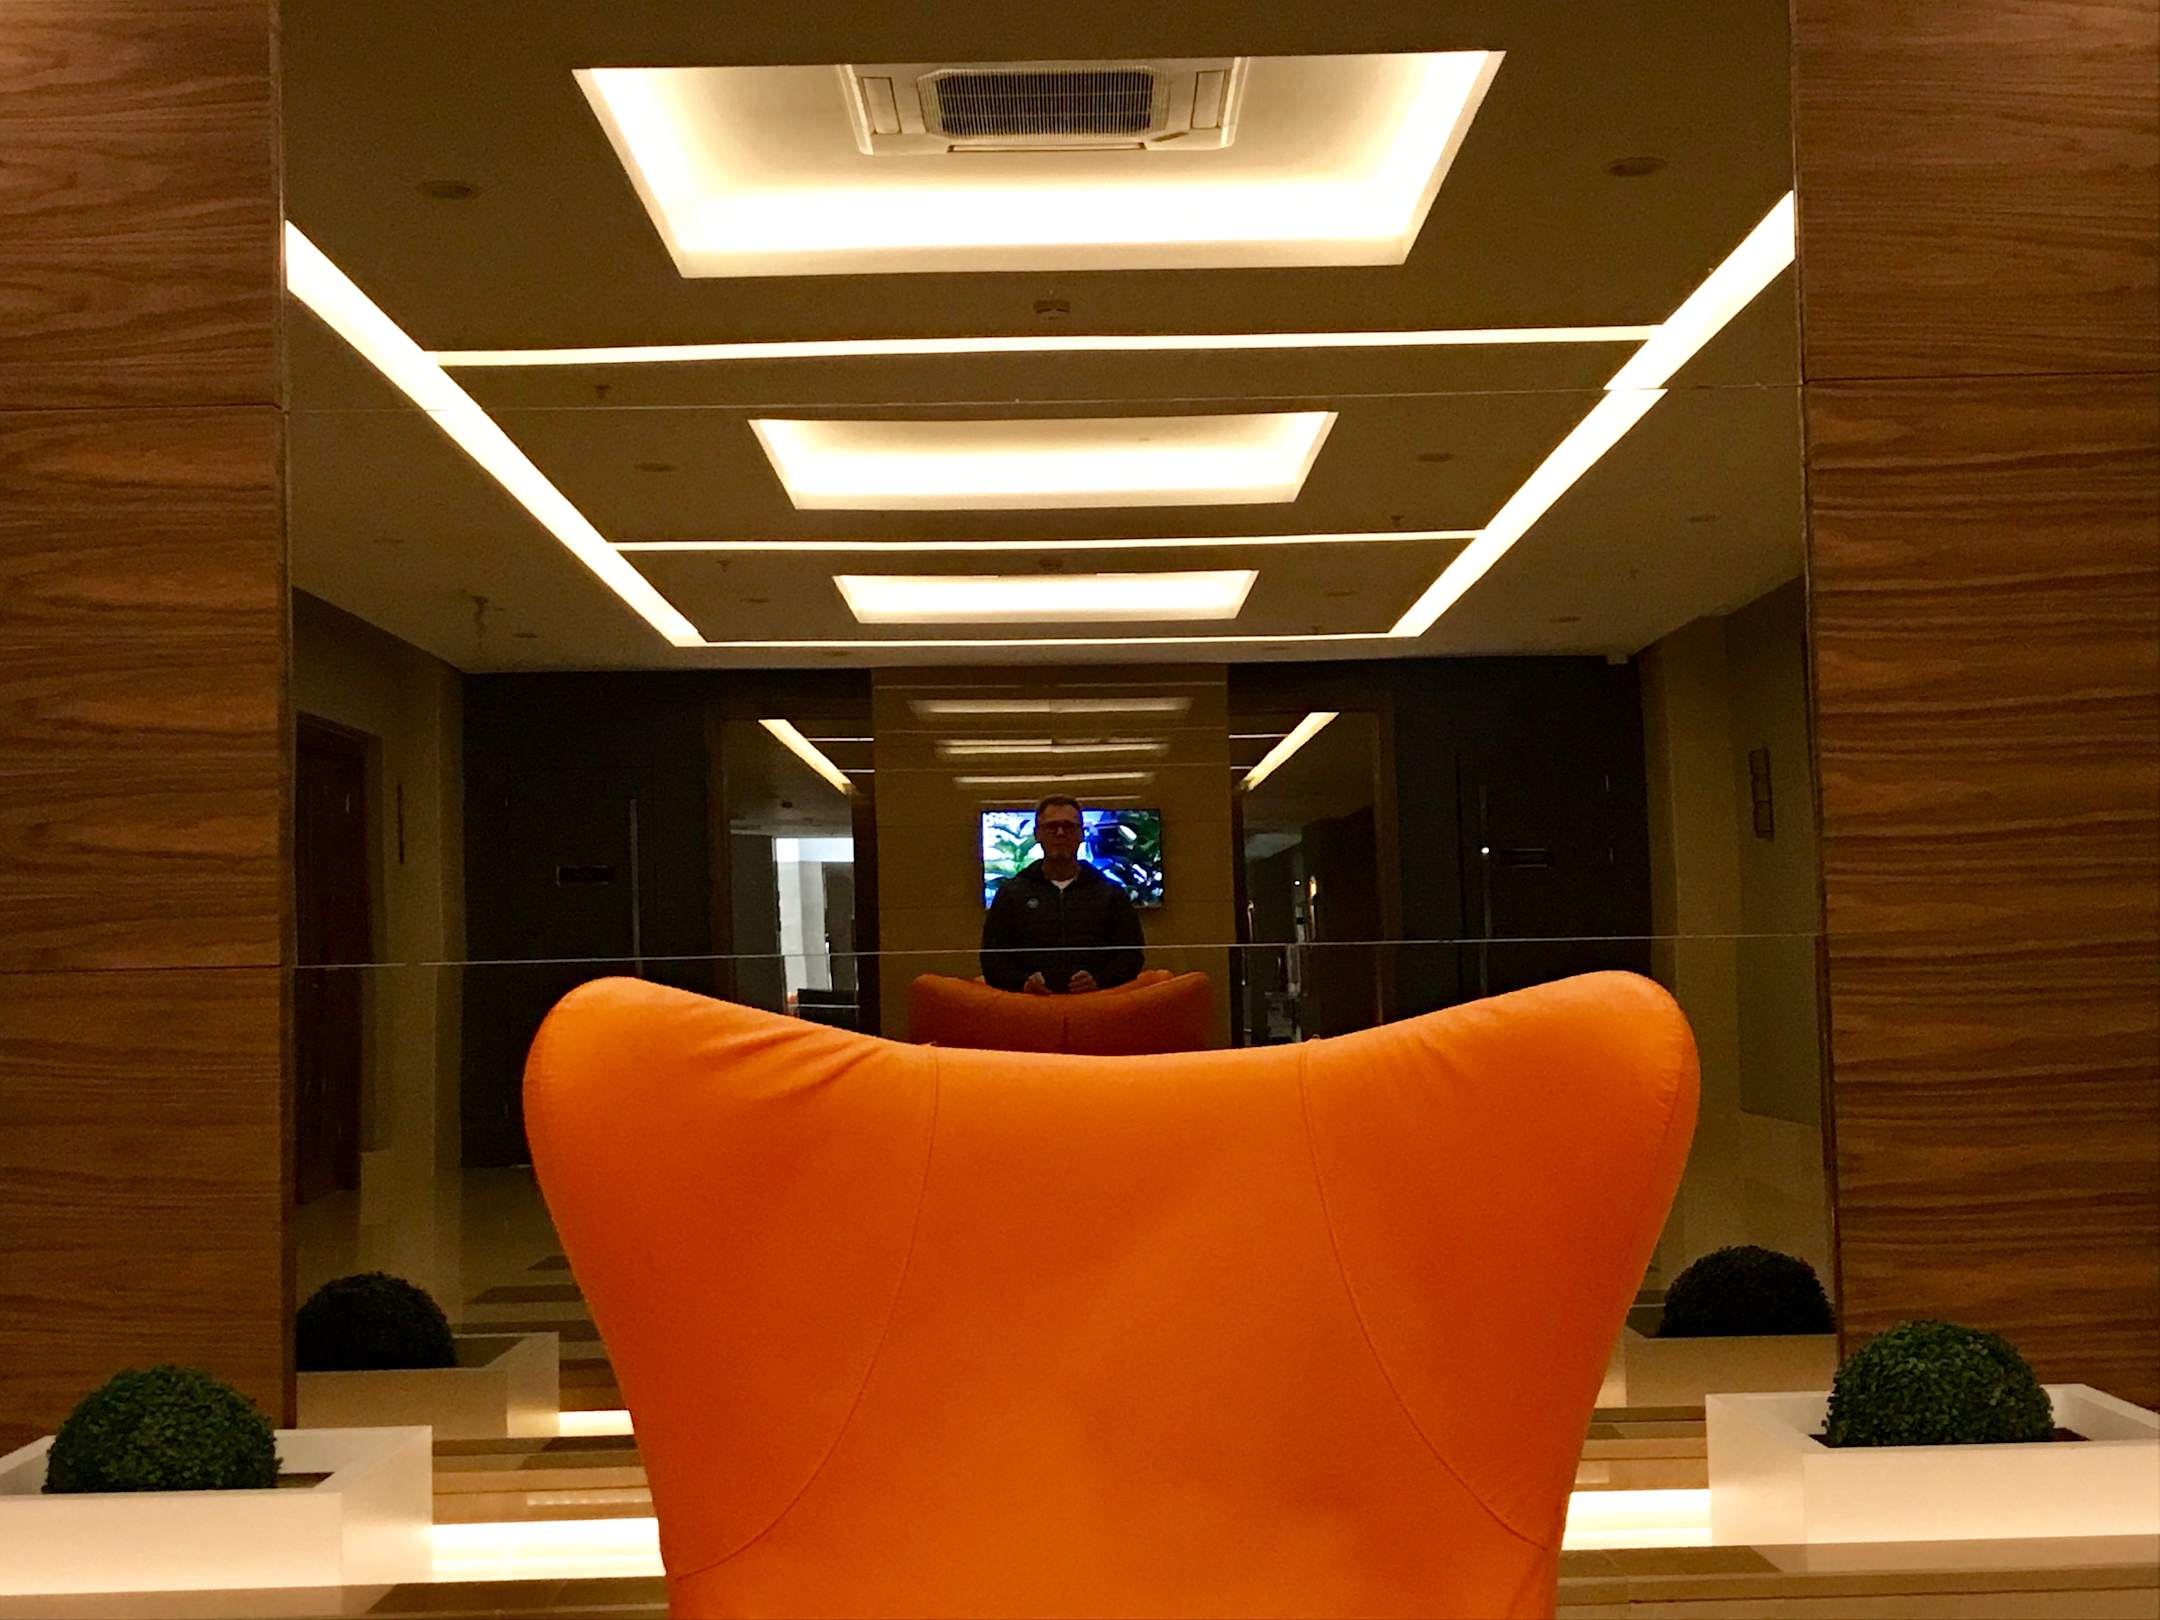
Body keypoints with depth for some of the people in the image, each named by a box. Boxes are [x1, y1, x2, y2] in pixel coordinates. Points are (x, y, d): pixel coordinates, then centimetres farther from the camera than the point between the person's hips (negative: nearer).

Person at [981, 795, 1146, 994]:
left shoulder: (1111, 893, 20)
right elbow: (992, 955, 14)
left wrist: (1099, 982, -7)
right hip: (1031, 1004, 0)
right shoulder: (1011, 892, 21)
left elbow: (1131, 953, 12)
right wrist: (1022, 982, -6)